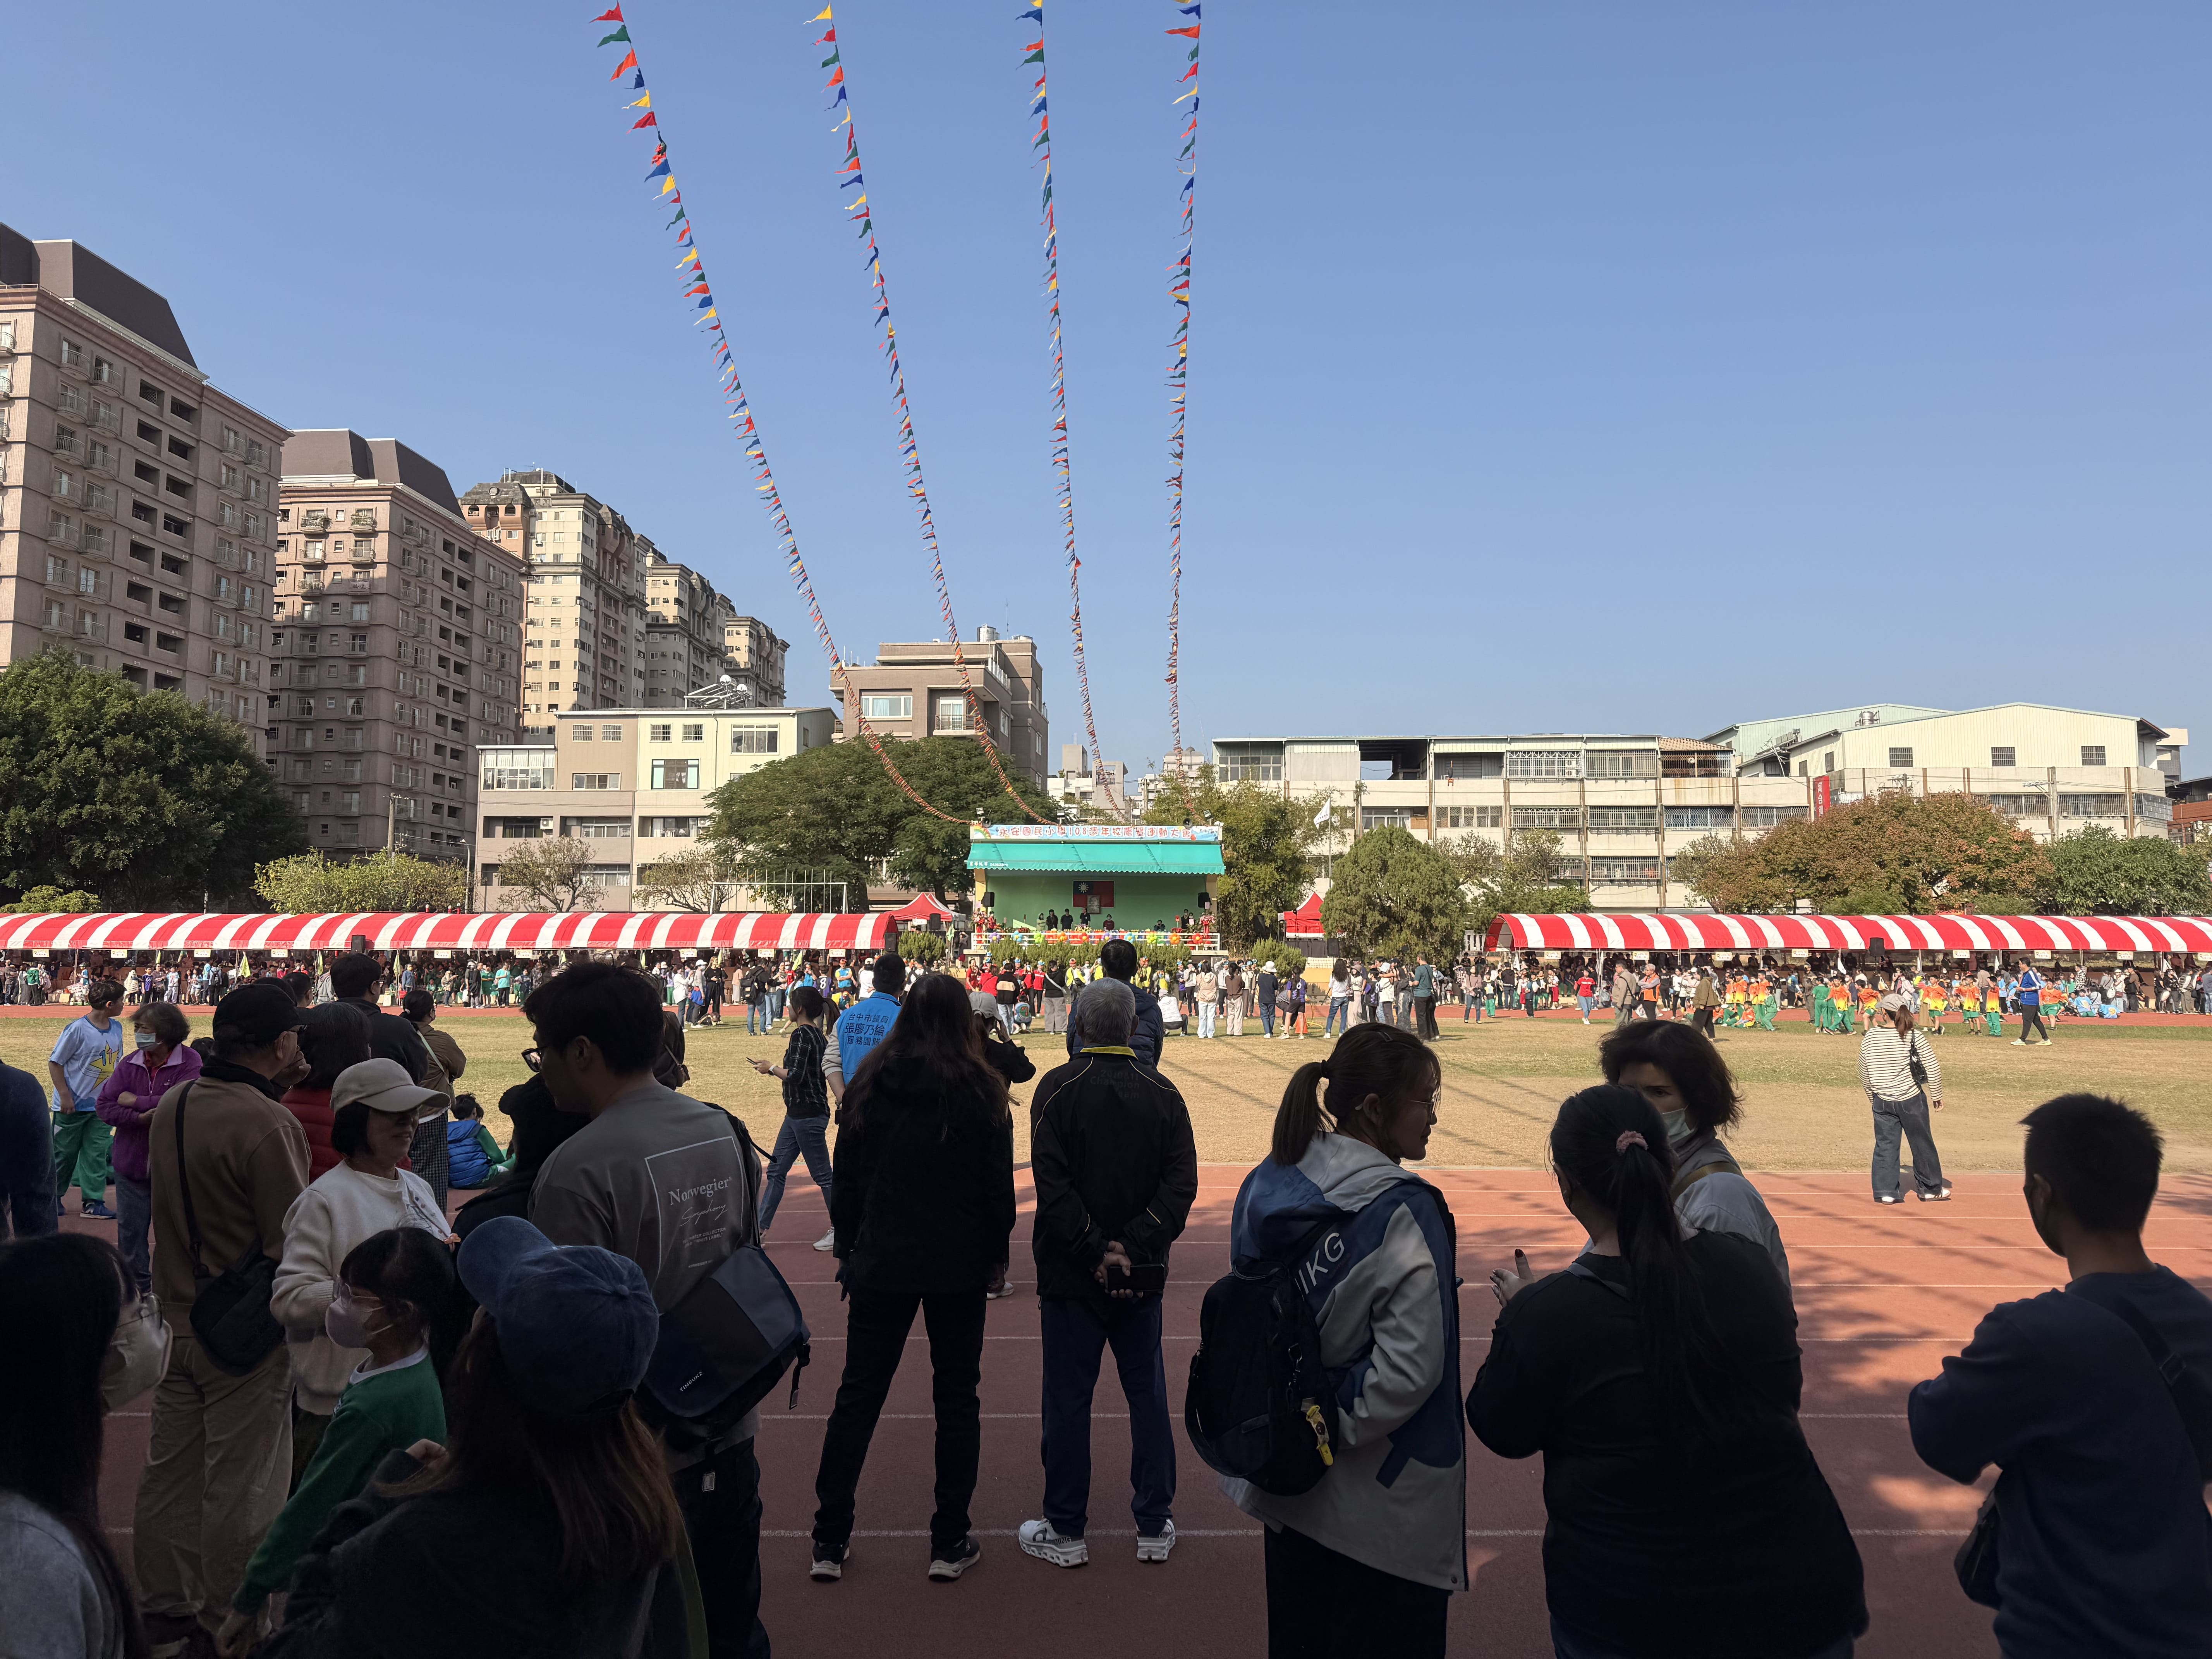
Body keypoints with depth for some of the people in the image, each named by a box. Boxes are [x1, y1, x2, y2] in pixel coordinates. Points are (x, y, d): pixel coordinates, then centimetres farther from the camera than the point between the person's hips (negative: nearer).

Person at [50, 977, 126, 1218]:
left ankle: (93, 1201, 11)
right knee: (64, 1153, 8)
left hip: (101, 1107, 5)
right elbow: (55, 1062, -12)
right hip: (72, 1105, -5)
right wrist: (65, 1096, -15)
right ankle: (53, 1196, 28)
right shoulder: (77, 1029, -18)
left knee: (96, 1153, 5)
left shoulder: (117, 1029, 3)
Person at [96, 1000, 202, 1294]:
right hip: (131, 1163, 4)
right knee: (130, 1231, 14)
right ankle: (134, 1290, 30)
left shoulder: (190, 1062, -13)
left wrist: (135, 1101, -14)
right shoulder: (130, 1063, 1)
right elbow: (105, 1107, -3)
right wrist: (140, 1118, -19)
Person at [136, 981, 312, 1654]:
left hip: (177, 1318, 8)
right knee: (239, 1489, 6)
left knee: (171, 1471, 19)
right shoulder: (270, 1125, -25)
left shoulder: (171, 1106, 2)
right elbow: (292, 1244, -22)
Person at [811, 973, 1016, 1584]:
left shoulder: (868, 1087, -2)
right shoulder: (980, 1092, -9)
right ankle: (950, 1541, 16)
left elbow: (845, 1182, 4)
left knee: (858, 1394, 11)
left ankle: (830, 1540, 16)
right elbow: (999, 1190, -5)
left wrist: (848, 1250, 14)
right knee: (956, 1396, 10)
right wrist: (995, 1255, 8)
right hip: (959, 1265, -1)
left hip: (881, 1263, 2)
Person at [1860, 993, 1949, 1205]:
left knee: (1885, 1146, 8)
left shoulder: (1869, 1038, -4)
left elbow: (1864, 1075, 6)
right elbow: (1934, 1069, -9)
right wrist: (1937, 1096, 5)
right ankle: (1930, 1189, 27)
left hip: (1882, 1102, 2)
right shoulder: (1915, 1037, -11)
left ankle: (1885, 1191, 6)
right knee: (1922, 1144, 13)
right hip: (1911, 1100, -2)